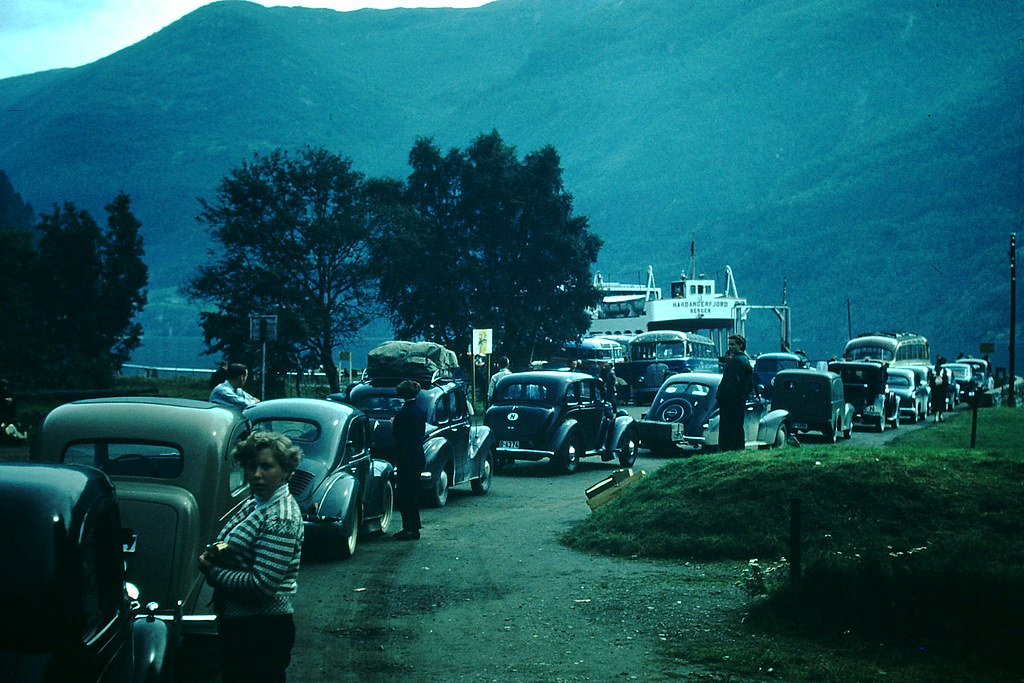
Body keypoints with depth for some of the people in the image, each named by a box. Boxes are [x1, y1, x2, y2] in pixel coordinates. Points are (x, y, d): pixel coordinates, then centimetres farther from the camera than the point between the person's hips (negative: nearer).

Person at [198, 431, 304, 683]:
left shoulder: (280, 518, -20)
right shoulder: (253, 505, 9)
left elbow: (262, 585, -25)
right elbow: (234, 554, 20)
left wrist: (212, 571, -14)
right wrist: (212, 554, -3)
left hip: (263, 631, -9)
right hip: (237, 624, 9)